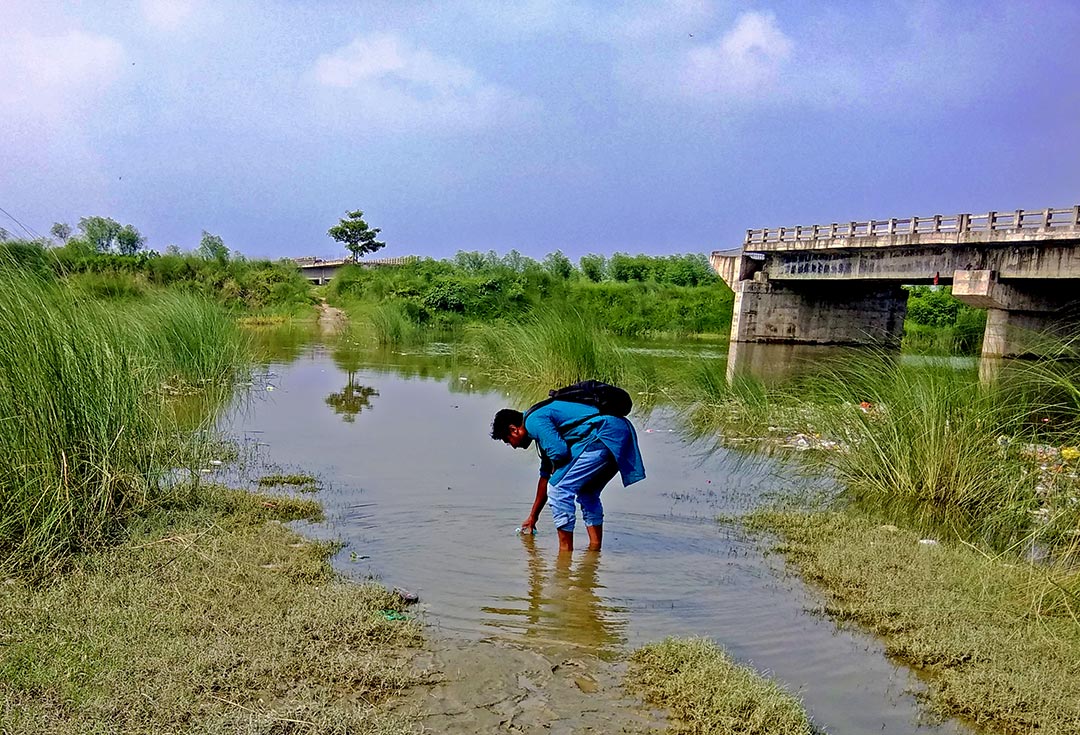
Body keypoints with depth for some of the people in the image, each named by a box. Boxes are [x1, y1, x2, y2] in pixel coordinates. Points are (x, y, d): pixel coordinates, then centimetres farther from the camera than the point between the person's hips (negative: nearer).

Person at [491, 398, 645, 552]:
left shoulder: (533, 421, 0)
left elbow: (559, 452, -16)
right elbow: (545, 476, 37)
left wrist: (556, 469, 9)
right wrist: (532, 518, 44)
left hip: (603, 436, -11)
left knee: (558, 489, -3)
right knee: (587, 494, 25)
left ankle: (566, 551, 1)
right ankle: (595, 549, 25)